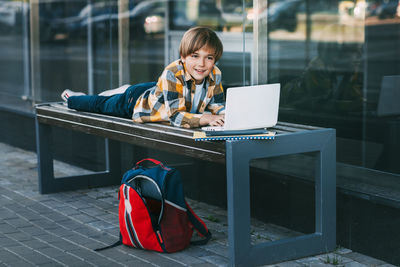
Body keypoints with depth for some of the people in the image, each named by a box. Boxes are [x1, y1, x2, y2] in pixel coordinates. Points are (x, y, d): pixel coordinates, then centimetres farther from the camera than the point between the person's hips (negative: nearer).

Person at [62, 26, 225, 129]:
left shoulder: (214, 75, -25)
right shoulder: (172, 74, -43)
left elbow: (217, 105, -13)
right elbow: (175, 115, -47)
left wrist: (227, 115, -37)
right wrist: (205, 119, -60)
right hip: (135, 100, -4)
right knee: (101, 104, 23)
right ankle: (72, 98, 52)